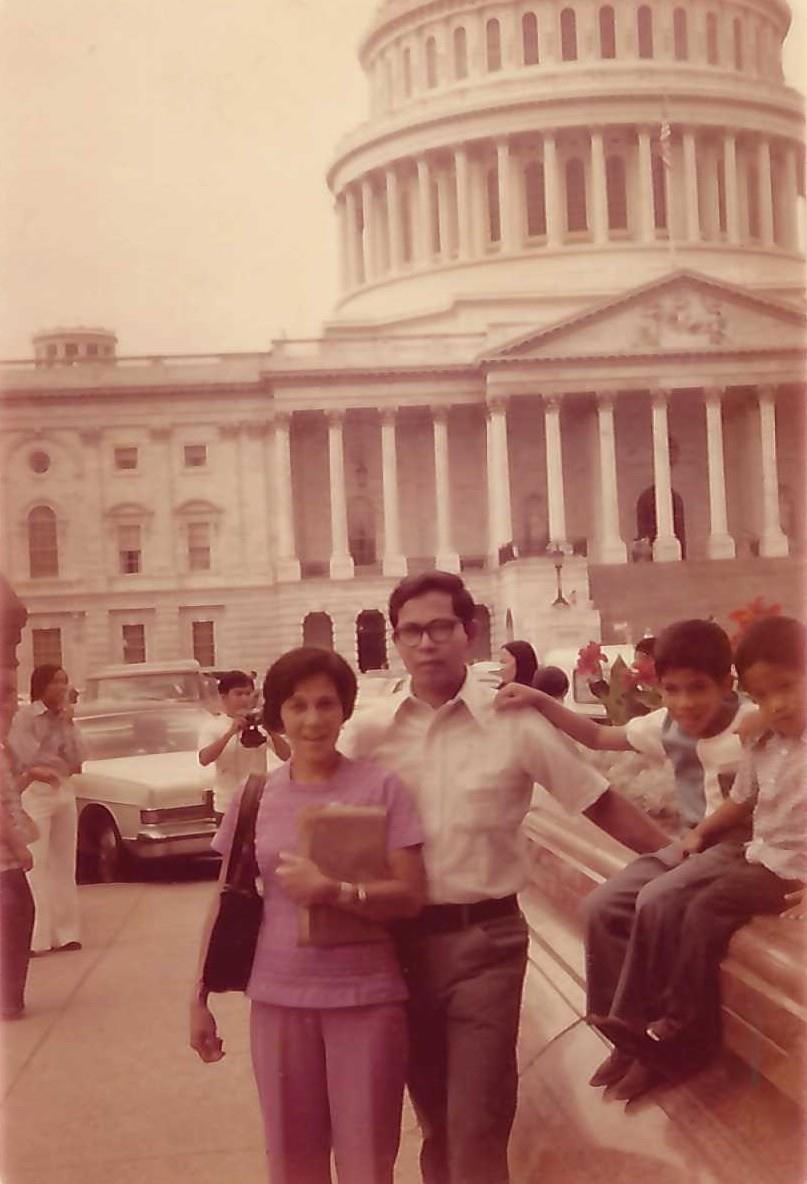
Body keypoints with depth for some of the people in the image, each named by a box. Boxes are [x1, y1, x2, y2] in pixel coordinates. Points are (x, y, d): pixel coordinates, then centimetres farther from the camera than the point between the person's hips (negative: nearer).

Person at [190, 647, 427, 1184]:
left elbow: (411, 896, -9)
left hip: (367, 999, -2)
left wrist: (332, 890, -22)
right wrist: (202, 997, 9)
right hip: (279, 1000, 2)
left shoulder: (381, 786, -5)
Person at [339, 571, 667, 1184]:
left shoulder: (514, 723, -5)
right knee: (437, 1123, 17)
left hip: (485, 940, -2)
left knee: (478, 1131, -3)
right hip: (402, 939, 3)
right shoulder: (368, 732, 0)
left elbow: (602, 805, 0)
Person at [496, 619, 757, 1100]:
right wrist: (541, 701, -3)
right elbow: (599, 736, 9)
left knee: (656, 902, -30)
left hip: (742, 846, -7)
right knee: (601, 906, -11)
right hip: (691, 842, 7)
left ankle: (643, 1031, -11)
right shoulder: (667, 725, 0)